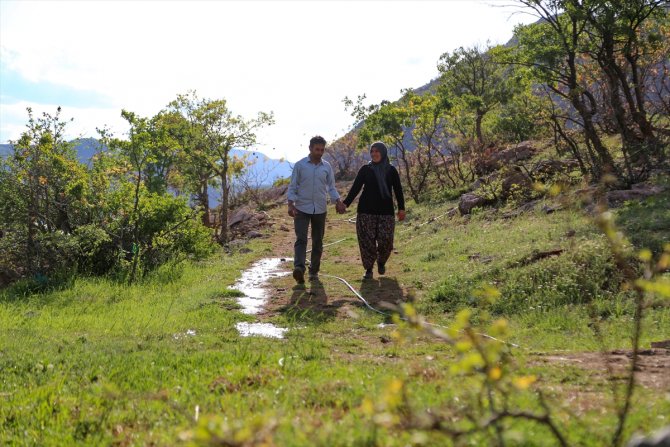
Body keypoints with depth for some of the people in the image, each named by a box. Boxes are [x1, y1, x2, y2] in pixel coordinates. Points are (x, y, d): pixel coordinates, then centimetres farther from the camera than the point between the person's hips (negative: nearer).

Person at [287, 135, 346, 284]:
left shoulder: (327, 167, 6)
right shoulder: (300, 165, -2)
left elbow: (331, 187, 9)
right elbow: (292, 187, -1)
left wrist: (338, 202, -8)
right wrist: (291, 205, -14)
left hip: (320, 210, 3)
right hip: (302, 209, -3)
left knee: (318, 242, 8)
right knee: (301, 239, -15)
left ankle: (314, 271, 18)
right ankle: (299, 268, -29)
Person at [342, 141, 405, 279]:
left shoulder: (391, 170, 6)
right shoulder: (365, 169, 4)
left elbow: (398, 190, 8)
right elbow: (355, 188, -1)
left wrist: (401, 208, 0)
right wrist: (346, 203, -13)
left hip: (386, 212, 0)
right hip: (366, 211, 0)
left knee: (386, 240, -3)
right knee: (367, 241, -4)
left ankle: (381, 262, 26)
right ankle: (368, 269, 9)